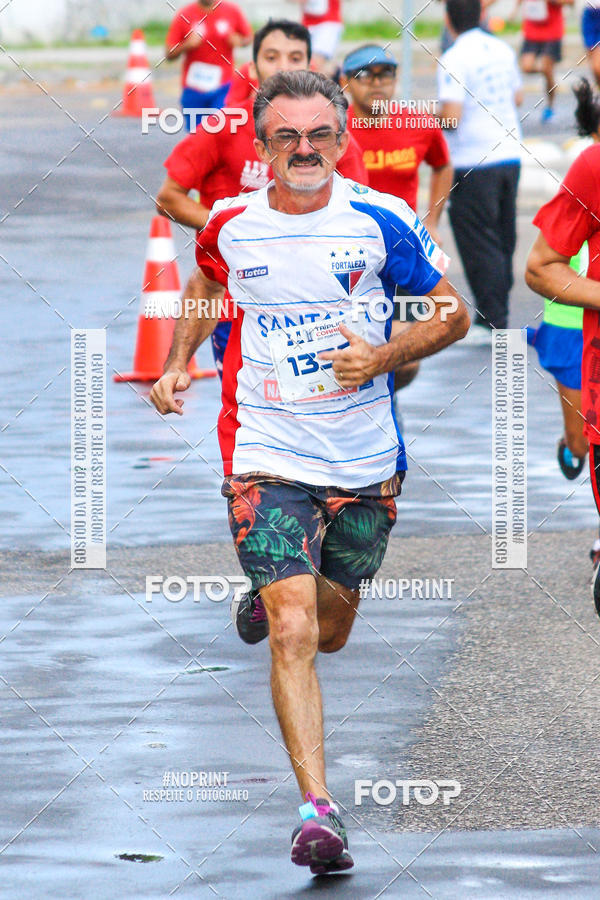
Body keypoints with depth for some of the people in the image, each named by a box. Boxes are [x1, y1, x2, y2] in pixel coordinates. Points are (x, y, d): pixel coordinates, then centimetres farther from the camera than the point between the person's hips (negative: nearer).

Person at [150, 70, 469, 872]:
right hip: (267, 461, -1)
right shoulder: (230, 226, -3)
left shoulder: (381, 221, -7)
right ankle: (318, 808, -18)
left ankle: (269, 596, 57)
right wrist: (177, 363, 12)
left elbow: (452, 314, 1)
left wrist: (383, 358, -14)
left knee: (330, 627, 19)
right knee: (293, 634, -17)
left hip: (366, 464, 1)